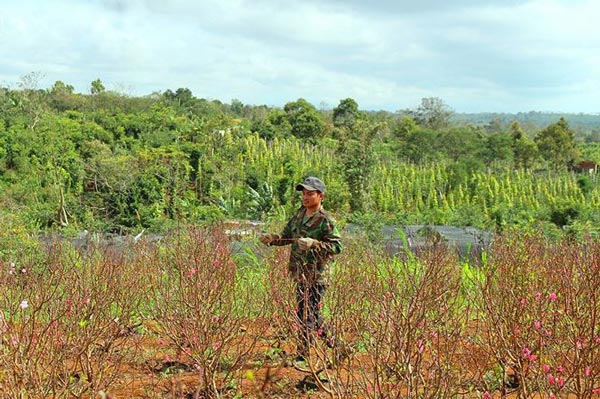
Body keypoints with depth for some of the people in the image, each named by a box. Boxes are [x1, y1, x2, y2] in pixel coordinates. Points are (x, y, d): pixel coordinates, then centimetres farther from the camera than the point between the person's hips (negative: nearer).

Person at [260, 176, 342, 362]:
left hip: (316, 275, -8)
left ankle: (303, 354, 2)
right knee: (311, 312, 17)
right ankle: (330, 341, 35)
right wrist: (272, 239, -2)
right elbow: (286, 235, 18)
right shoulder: (300, 214, 11)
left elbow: (337, 246, -17)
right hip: (300, 273, 8)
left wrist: (313, 243, -28)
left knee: (306, 314, -6)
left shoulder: (325, 220, -12)